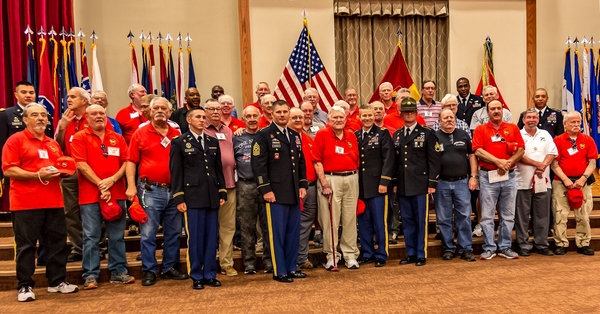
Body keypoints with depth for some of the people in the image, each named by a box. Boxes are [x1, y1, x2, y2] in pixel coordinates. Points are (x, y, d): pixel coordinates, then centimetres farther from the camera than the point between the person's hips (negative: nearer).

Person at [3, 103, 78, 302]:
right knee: (25, 246, 2)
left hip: (53, 202, 6)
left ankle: (57, 281, 20)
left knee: (58, 243, 8)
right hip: (25, 203, -6)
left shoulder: (53, 144, 18)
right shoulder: (15, 140, -2)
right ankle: (25, 286, 13)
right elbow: (8, 170, -11)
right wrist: (37, 175, -19)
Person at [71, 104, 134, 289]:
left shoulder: (117, 138, 12)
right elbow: (81, 165, -8)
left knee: (117, 236, 7)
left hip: (116, 193, 3)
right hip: (91, 195, -3)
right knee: (91, 237, 1)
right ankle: (90, 275, 9)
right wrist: (100, 184, -13)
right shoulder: (80, 138, 2)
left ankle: (118, 272, 16)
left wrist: (112, 180, -9)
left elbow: (126, 162, 6)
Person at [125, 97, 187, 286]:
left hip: (174, 190, 3)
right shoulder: (140, 133, 2)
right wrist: (131, 186, -11)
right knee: (148, 233, 0)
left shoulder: (177, 135, 9)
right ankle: (149, 271, 13)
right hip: (150, 190, -3)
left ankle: (169, 268, 25)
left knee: (173, 233, 11)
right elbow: (131, 162, -1)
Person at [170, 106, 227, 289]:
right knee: (195, 238, 1)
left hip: (212, 197, 4)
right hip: (192, 197, -4)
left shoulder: (213, 142, 15)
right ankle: (196, 277, 12)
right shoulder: (179, 142, 2)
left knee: (211, 237, 7)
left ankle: (210, 275, 17)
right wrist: (179, 198, -8)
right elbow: (176, 172, -2)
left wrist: (222, 193, 9)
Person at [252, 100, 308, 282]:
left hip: (294, 193, 7)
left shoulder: (295, 136, 16)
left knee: (293, 232, 12)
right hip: (275, 193, -6)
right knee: (277, 233, 1)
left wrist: (302, 185, 10)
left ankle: (291, 268, 24)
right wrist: (265, 189, -16)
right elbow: (258, 165, -11)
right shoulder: (263, 136, -5)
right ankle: (279, 271, 12)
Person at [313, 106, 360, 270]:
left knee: (350, 219, 8)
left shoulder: (351, 136, 12)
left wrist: (355, 179, 6)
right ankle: (331, 255, 12)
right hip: (330, 180, -4)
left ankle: (351, 255, 19)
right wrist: (324, 184, -12)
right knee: (330, 219, 0)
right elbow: (317, 161, -7)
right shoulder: (322, 135, -2)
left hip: (351, 179, 4)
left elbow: (357, 160, 14)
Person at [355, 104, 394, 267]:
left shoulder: (383, 133, -1)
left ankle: (381, 255, 14)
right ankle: (367, 254, 22)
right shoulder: (355, 136, 11)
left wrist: (384, 181, -13)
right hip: (360, 186, 4)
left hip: (377, 185, -4)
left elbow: (388, 159, -7)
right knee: (363, 222, 10)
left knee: (379, 222, 2)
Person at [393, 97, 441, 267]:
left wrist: (432, 183, -9)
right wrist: (394, 183, 8)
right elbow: (394, 161, 13)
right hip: (402, 186, 4)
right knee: (407, 221, 9)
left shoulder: (427, 133, 1)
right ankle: (410, 254, 19)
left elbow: (434, 160, -3)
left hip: (421, 185, -4)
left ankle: (421, 255, 12)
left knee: (421, 221, 2)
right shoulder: (396, 135, 13)